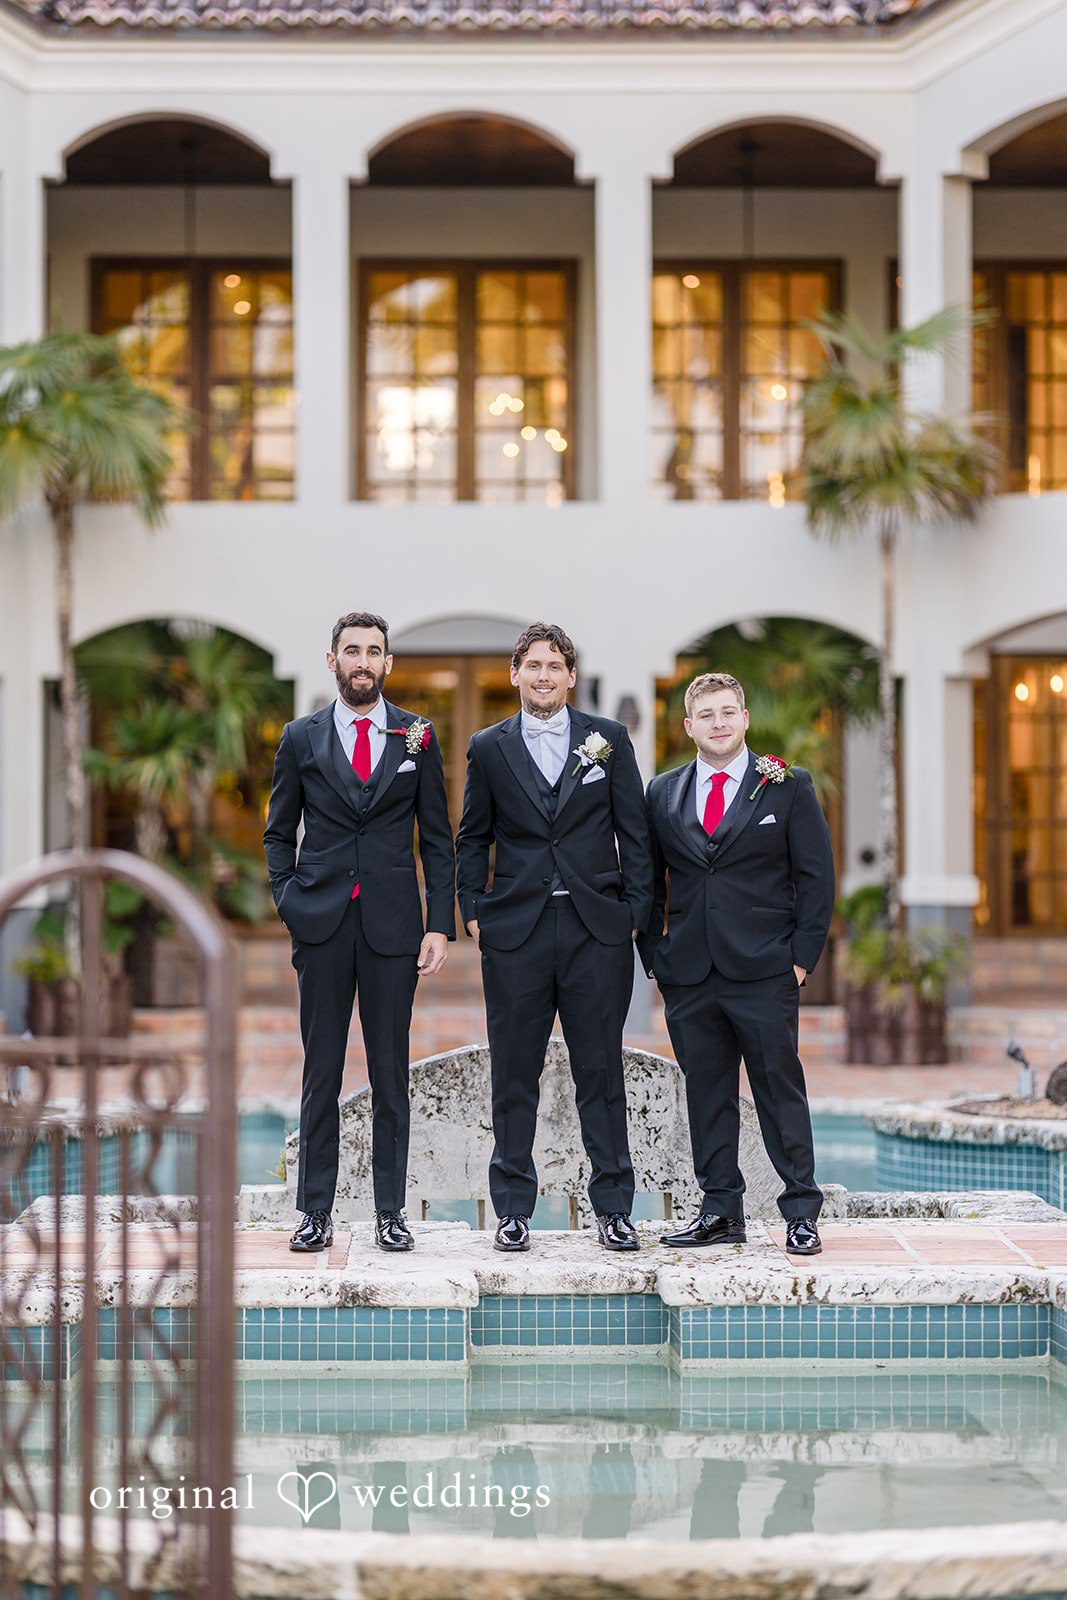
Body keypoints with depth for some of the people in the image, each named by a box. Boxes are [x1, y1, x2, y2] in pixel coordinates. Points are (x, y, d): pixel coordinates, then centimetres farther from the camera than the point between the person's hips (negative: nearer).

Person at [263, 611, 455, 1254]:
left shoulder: (417, 736, 7)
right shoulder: (302, 737, 8)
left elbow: (438, 839, 7)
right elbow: (279, 833, 14)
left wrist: (441, 926, -1)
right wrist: (290, 902, -1)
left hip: (393, 925, 0)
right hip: (323, 925, 0)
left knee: (391, 1073, 3)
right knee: (321, 1073, 3)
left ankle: (390, 1211, 10)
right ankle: (316, 1213, 9)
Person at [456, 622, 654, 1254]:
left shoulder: (609, 739, 6)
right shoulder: (489, 747, 7)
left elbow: (635, 831, 7)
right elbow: (473, 839, 13)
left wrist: (638, 910, 0)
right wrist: (473, 910, 4)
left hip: (598, 929, 0)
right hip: (516, 930, 0)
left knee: (601, 1072, 3)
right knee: (515, 1076, 4)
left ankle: (614, 1209, 11)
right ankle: (514, 1210, 13)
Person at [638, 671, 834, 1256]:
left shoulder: (787, 786, 2)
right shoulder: (663, 793, 10)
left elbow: (816, 877, 2)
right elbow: (649, 879, 15)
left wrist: (802, 956, -5)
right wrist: (654, 957, 6)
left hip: (765, 972, -3)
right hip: (689, 976, 3)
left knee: (780, 1089, -1)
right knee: (706, 1092, 7)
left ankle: (802, 1212, 7)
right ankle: (721, 1211, 15)